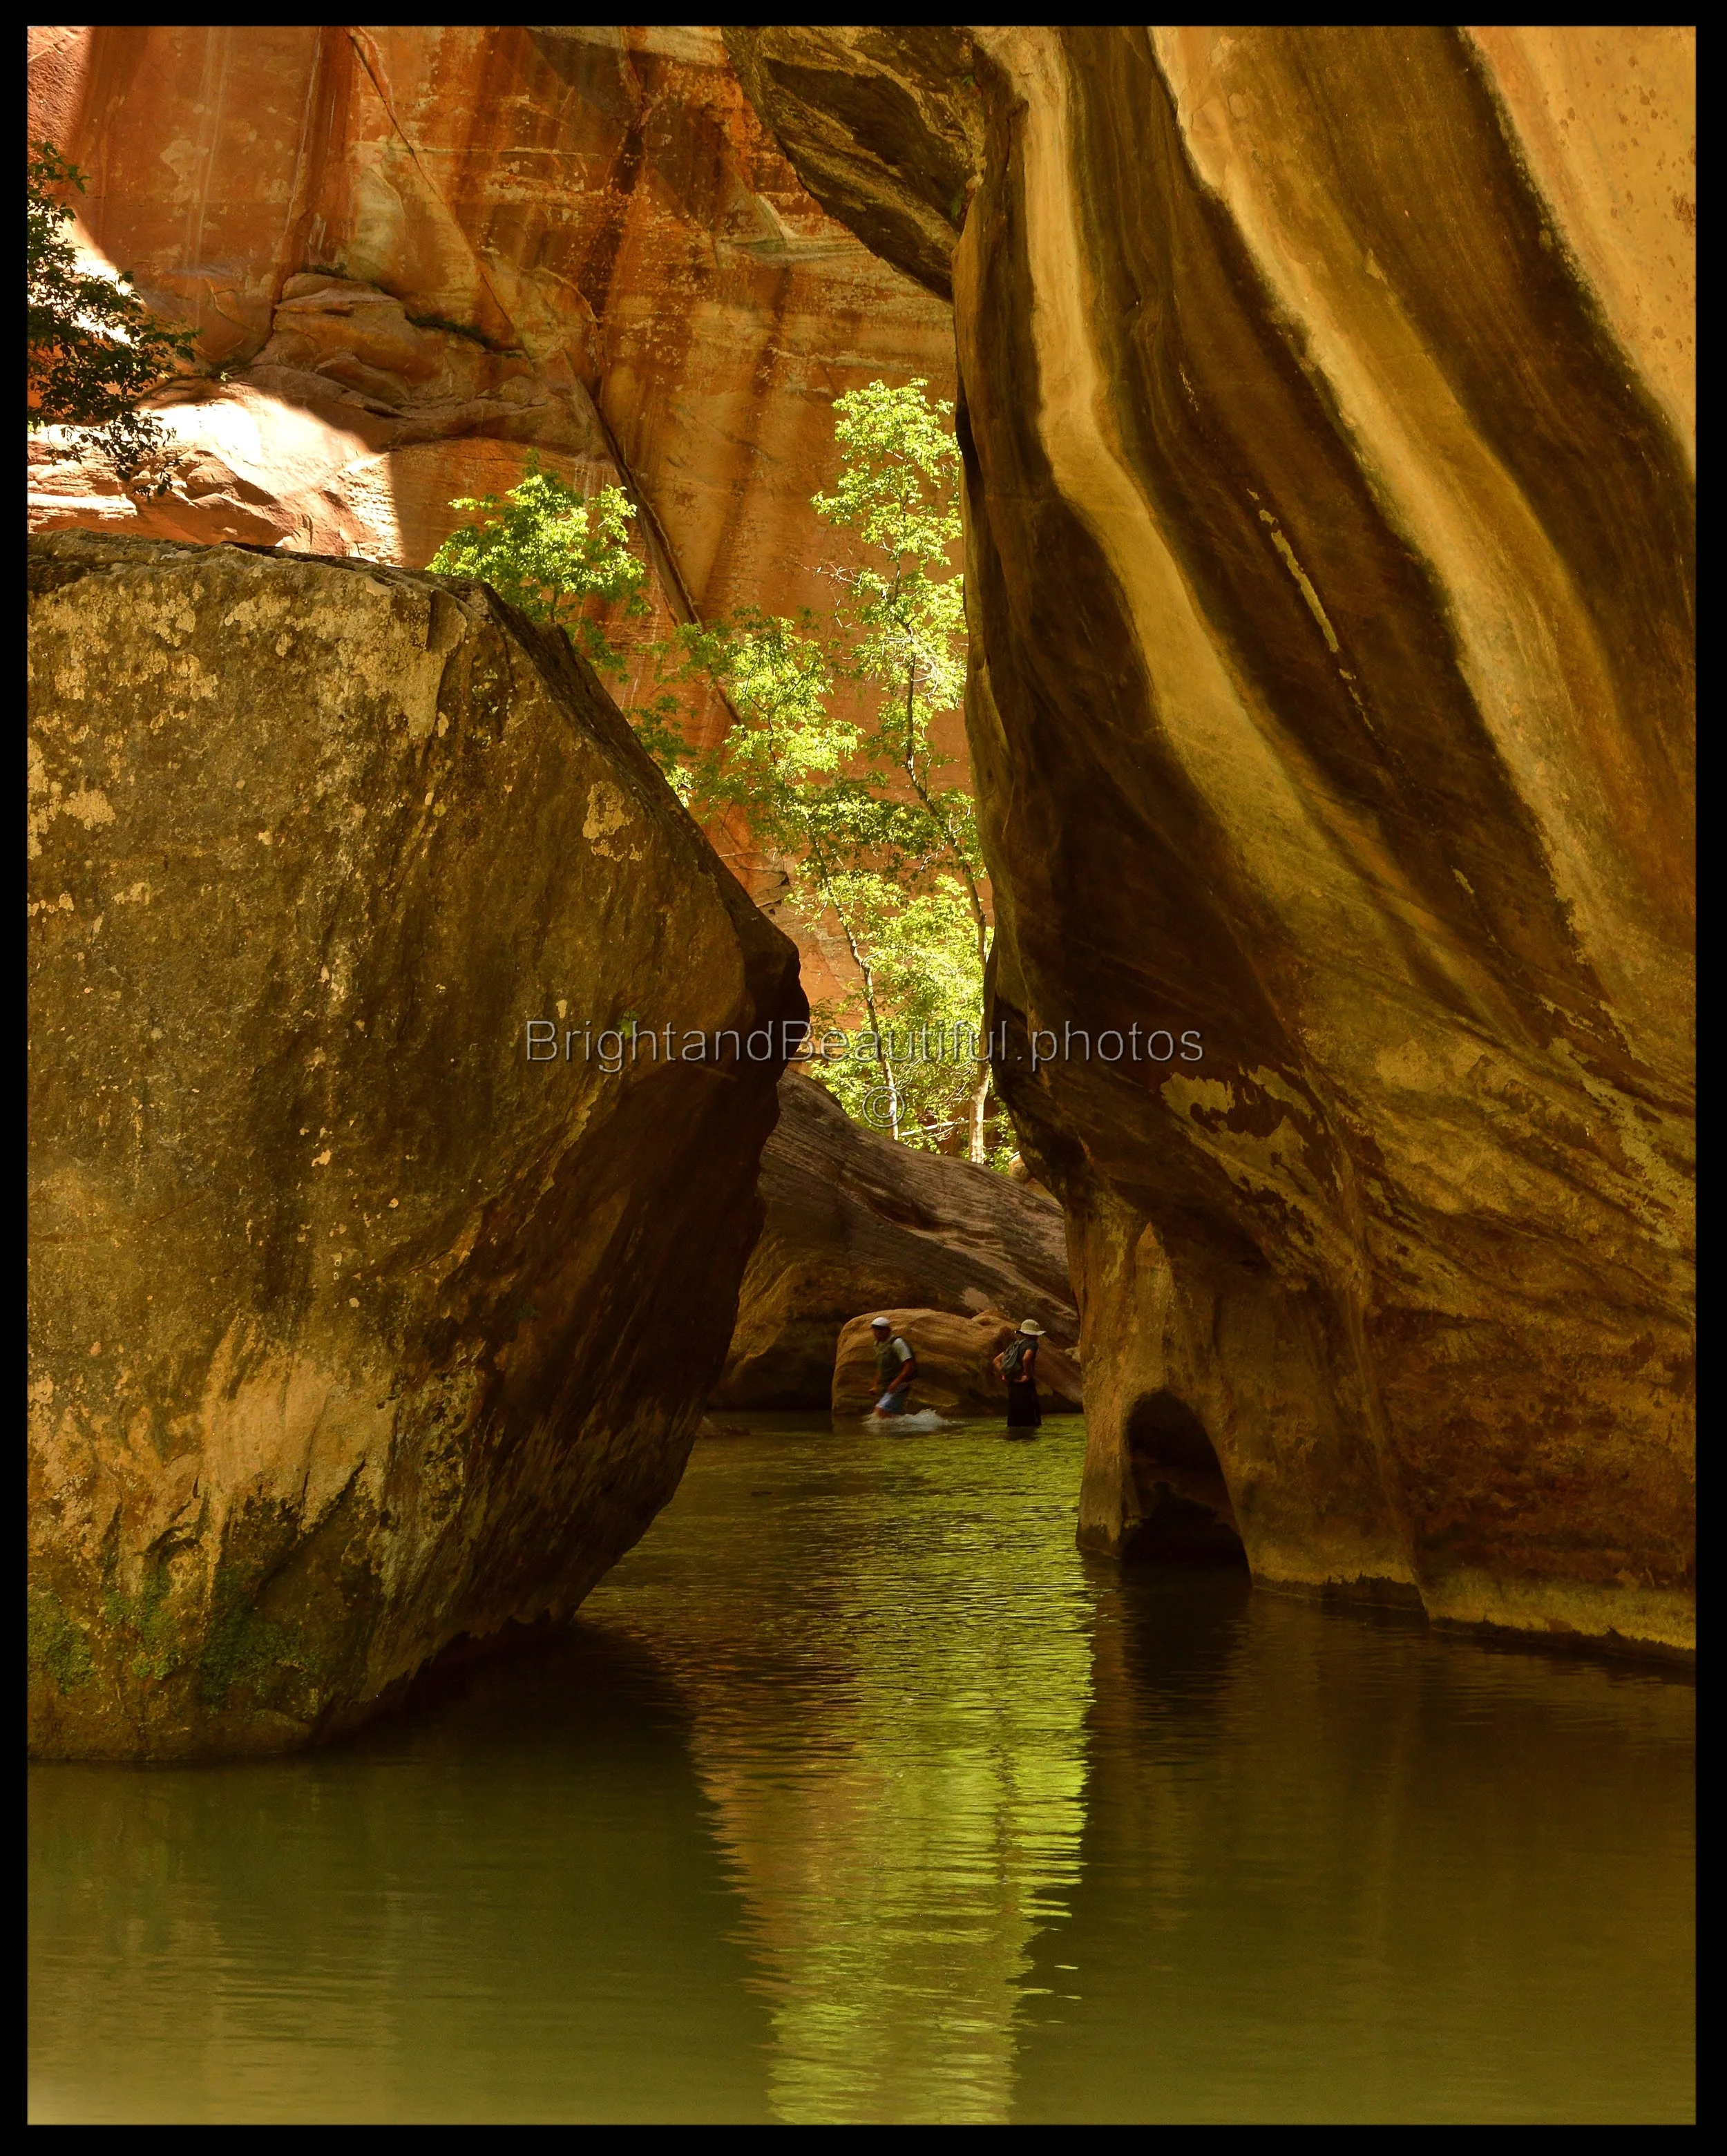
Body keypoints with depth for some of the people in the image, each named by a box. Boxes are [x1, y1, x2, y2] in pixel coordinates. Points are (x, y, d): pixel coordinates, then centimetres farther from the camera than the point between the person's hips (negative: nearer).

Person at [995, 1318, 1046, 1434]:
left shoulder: (1014, 1345, 15)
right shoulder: (1032, 1344, -9)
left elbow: (997, 1360, 16)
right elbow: (1026, 1359, -30)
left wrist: (1004, 1374, 8)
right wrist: (1029, 1375, -18)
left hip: (1012, 1385, 8)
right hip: (1025, 1386, -8)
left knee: (1014, 1422, 10)